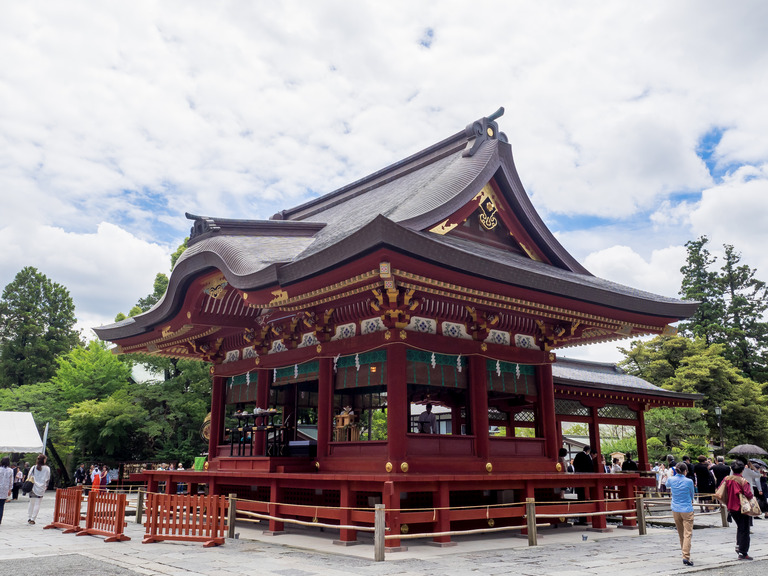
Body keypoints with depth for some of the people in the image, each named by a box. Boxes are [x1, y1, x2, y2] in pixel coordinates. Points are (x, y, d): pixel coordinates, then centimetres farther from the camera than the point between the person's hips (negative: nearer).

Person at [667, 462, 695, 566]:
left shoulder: (671, 480, -2)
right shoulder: (689, 481, -11)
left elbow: (667, 486, 21)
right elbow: (692, 494, 5)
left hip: (675, 510, 4)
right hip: (687, 510, -4)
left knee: (680, 533, 17)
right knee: (688, 533, -5)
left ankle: (685, 553, 29)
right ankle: (686, 556, -14)